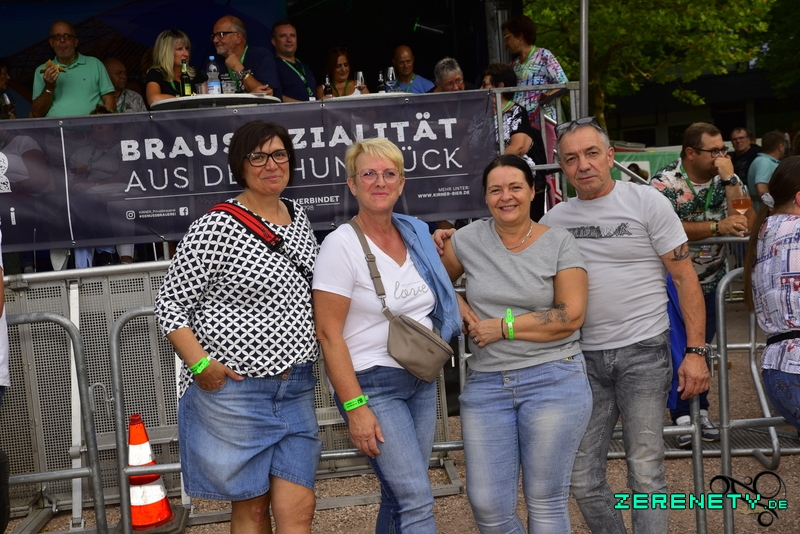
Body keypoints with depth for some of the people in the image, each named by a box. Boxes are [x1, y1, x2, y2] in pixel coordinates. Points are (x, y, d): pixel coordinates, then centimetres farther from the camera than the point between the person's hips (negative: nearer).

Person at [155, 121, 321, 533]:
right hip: (234, 389, -5)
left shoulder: (298, 216, 9)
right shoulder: (216, 227, -12)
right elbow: (170, 304, -8)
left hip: (297, 387, 5)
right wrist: (200, 364, -18)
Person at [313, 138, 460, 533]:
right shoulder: (341, 245, -13)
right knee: (417, 502, -9)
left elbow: (441, 295, 23)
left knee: (400, 495, 13)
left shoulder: (417, 234, 5)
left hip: (421, 380, 6)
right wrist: (355, 407, -18)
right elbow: (329, 334, -15)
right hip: (372, 384, -6)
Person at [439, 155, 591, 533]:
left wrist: (503, 326, -12)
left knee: (545, 501, 5)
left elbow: (571, 316, -10)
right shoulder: (468, 239, 4)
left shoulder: (559, 243, -2)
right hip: (485, 384, 3)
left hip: (554, 379, -3)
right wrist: (460, 309, 2)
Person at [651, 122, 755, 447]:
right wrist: (717, 227, -34)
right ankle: (683, 417, 7)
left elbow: (746, 223, -12)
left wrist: (730, 179, -18)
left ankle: (701, 412, 23)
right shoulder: (665, 183, -16)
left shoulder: (726, 179, 0)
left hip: (711, 280, 5)